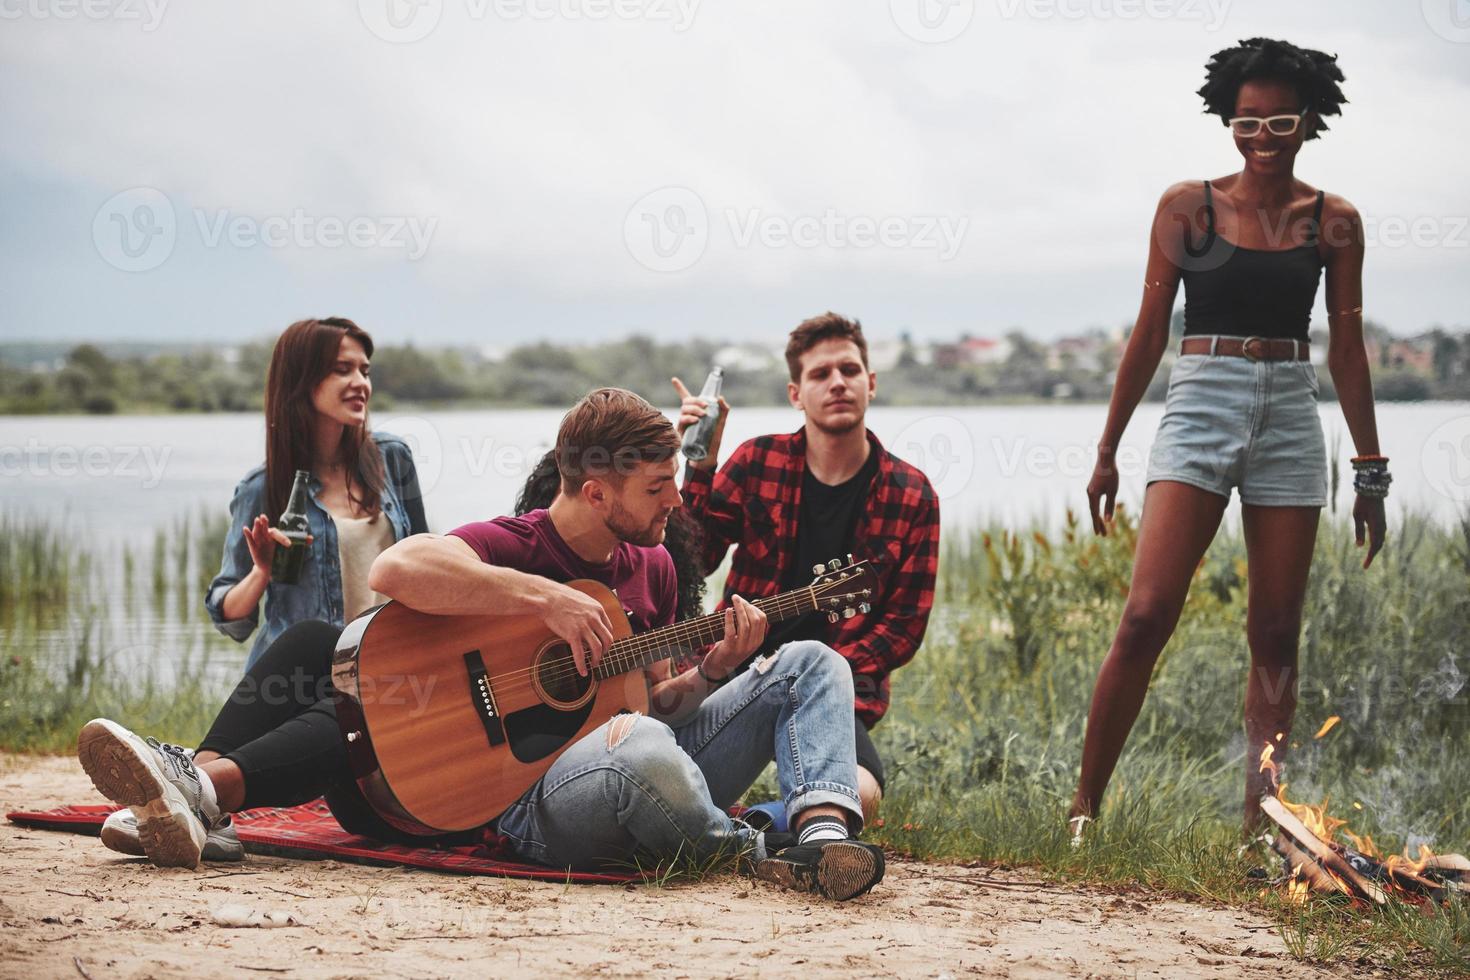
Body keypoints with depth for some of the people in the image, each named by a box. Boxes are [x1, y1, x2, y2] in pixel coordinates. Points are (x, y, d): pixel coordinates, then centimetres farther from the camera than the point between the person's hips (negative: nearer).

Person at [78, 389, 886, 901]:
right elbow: (395, 569, -28)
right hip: (525, 793, -6)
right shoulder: (510, 548, -6)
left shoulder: (651, 565, 16)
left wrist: (713, 667, 0)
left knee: (811, 664, -9)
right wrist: (545, 599, -29)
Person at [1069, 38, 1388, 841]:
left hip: (1290, 418, 3)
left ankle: (1257, 820, 10)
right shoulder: (1187, 207, 2)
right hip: (1201, 407, -2)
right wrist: (1106, 453, 5)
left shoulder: (1333, 222, 7)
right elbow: (1149, 333, 5)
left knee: (1276, 634, 3)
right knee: (1147, 617, -14)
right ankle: (1084, 806, -6)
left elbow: (1347, 350, 10)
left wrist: (1371, 470, 9)